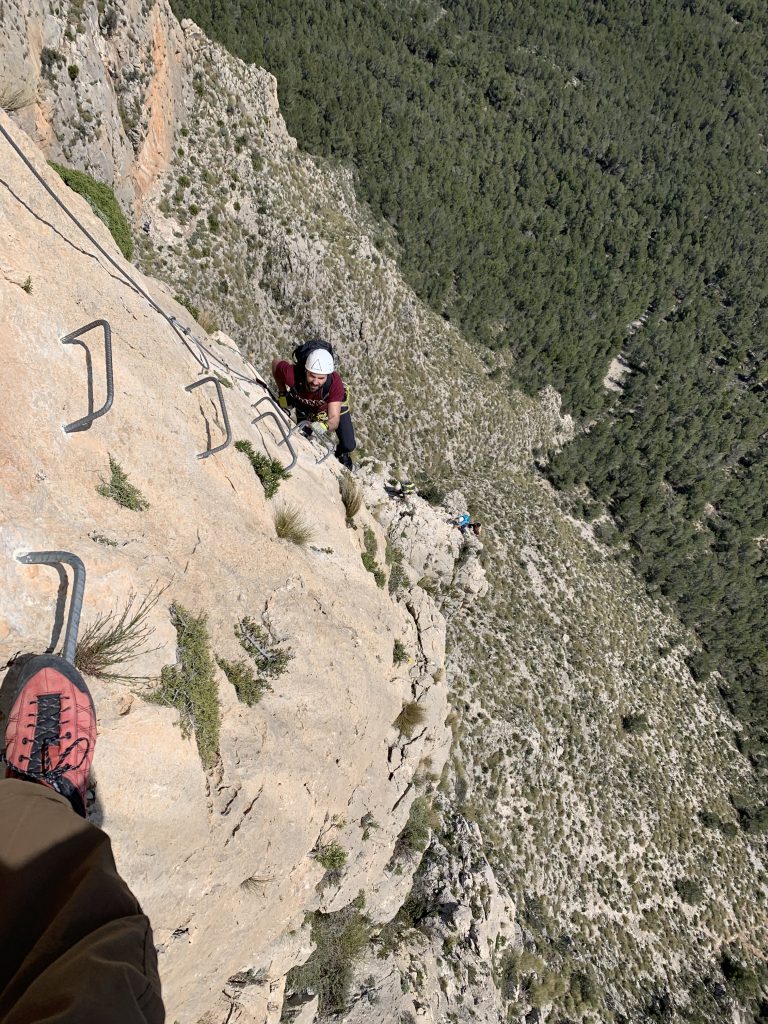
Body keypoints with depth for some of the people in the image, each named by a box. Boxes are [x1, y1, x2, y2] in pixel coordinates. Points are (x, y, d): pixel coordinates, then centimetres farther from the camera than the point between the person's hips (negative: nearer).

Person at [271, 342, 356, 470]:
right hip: (304, 409, 1)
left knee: (348, 446, -4)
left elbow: (334, 419, -44)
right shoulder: (292, 374, -43)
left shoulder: (335, 382, -44)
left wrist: (324, 425, -66)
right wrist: (282, 394, -14)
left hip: (334, 404, -1)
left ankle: (342, 454, 33)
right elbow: (275, 363, -18)